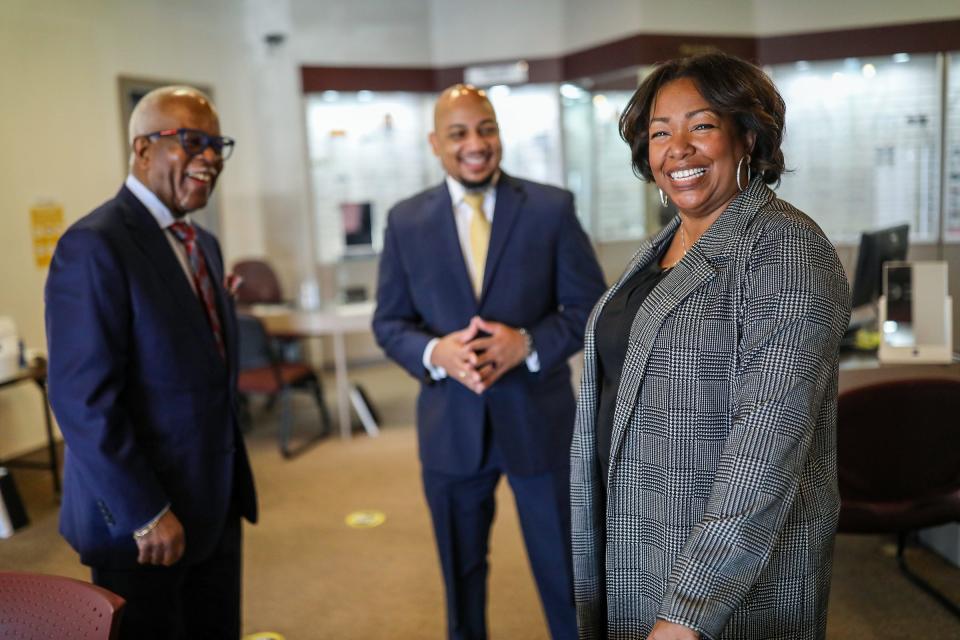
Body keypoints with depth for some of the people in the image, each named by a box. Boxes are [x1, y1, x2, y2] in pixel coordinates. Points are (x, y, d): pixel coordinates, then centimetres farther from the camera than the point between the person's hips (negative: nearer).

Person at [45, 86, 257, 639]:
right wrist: (145, 514, -19)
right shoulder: (95, 246, -16)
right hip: (140, 521, -7)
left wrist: (233, 486, 13)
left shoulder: (204, 245, 10)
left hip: (215, 507, 8)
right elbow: (82, 399, -20)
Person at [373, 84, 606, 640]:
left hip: (539, 419, -1)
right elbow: (389, 322, 3)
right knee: (462, 573, 20)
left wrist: (528, 343, -21)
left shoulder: (552, 208, -4)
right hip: (450, 426, 2)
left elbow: (591, 307, -4)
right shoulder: (406, 221, 1)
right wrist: (435, 352, -18)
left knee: (565, 572, 11)